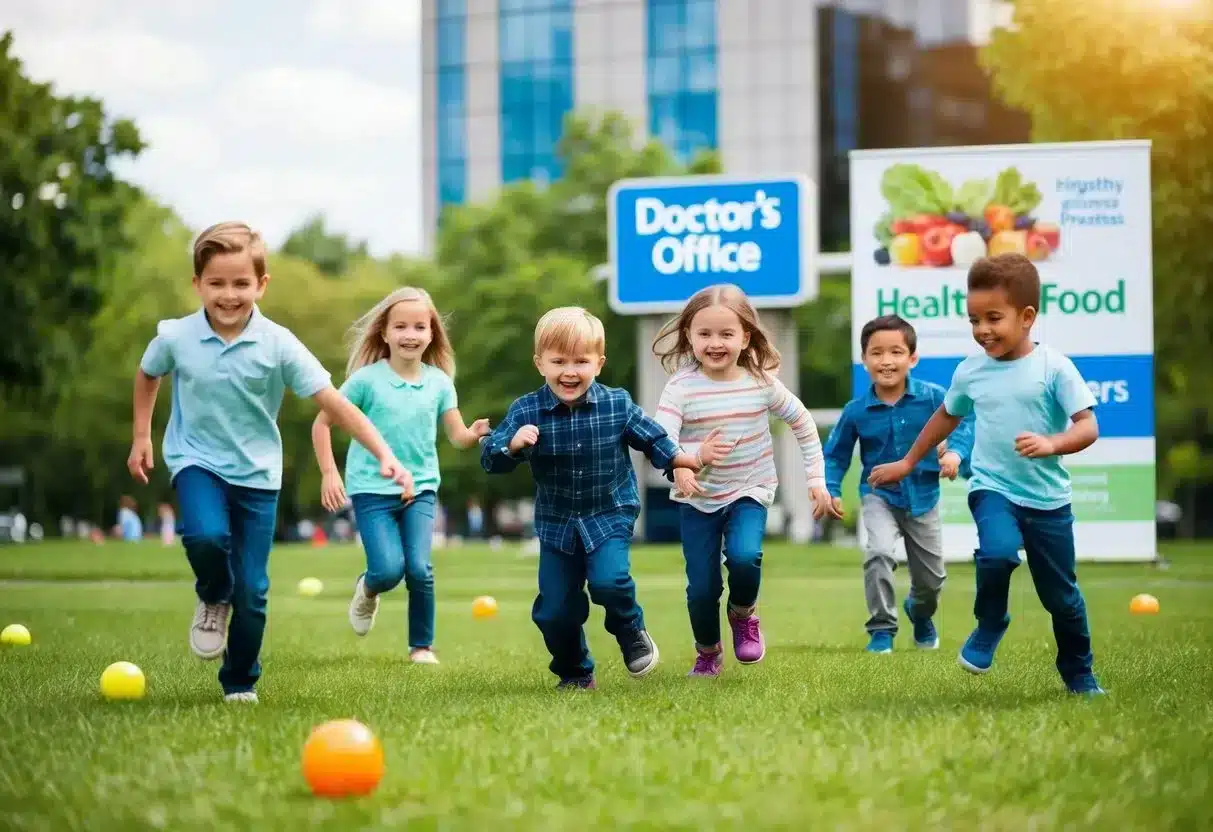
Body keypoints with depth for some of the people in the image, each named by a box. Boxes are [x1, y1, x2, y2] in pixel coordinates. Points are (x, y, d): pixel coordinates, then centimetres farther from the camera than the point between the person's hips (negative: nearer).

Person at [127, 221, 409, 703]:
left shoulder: (278, 345, -13)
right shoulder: (175, 338, -10)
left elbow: (332, 403, -15)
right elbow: (147, 376, 14)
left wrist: (384, 454, -22)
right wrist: (141, 437, 14)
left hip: (257, 472, 0)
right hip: (197, 460, 0)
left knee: (252, 591, -1)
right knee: (207, 537, -32)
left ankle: (240, 683, 23)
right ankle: (212, 599, 4)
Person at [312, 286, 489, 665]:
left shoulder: (439, 382, 2)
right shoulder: (367, 379, -8)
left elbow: (457, 435, 3)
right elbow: (322, 423, -2)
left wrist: (476, 433, -20)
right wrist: (329, 474, -9)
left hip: (420, 488, 2)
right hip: (372, 489, -2)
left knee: (419, 568, -13)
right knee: (389, 569, -15)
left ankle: (422, 645, 8)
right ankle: (367, 590, 23)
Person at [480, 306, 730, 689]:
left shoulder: (617, 405, -9)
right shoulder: (525, 412, -11)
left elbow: (652, 440, 7)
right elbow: (490, 459, -11)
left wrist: (693, 459, 4)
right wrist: (513, 445, -31)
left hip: (610, 515, -1)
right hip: (556, 524, 2)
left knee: (608, 581, -25)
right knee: (554, 610, 1)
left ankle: (631, 631, 8)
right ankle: (575, 672, 27)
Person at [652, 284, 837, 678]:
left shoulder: (762, 383, -8)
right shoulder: (681, 387, -15)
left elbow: (802, 423, 6)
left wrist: (816, 478, 6)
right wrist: (678, 466, -47)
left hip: (749, 492, 0)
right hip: (697, 499, 0)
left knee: (743, 556, -27)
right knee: (702, 586, -2)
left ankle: (744, 616, 6)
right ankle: (707, 653, 27)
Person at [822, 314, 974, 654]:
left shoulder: (932, 397, -15)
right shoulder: (856, 410, -12)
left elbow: (965, 420, -12)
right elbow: (835, 454, -1)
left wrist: (956, 452, -30)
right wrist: (830, 489, -13)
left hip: (923, 497, 1)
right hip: (880, 495, -1)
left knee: (932, 578, 13)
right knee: (878, 554, -30)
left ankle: (920, 613, 50)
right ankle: (881, 629, -12)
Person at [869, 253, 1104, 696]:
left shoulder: (1054, 368, -9)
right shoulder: (971, 370, 2)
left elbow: (1088, 427, -13)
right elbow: (946, 416, 21)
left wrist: (1050, 444, -33)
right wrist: (908, 462, 28)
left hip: (1048, 498, -1)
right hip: (992, 488, 1)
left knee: (1062, 595, 8)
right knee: (998, 551, -31)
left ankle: (1079, 674, 32)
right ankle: (989, 626, -2)